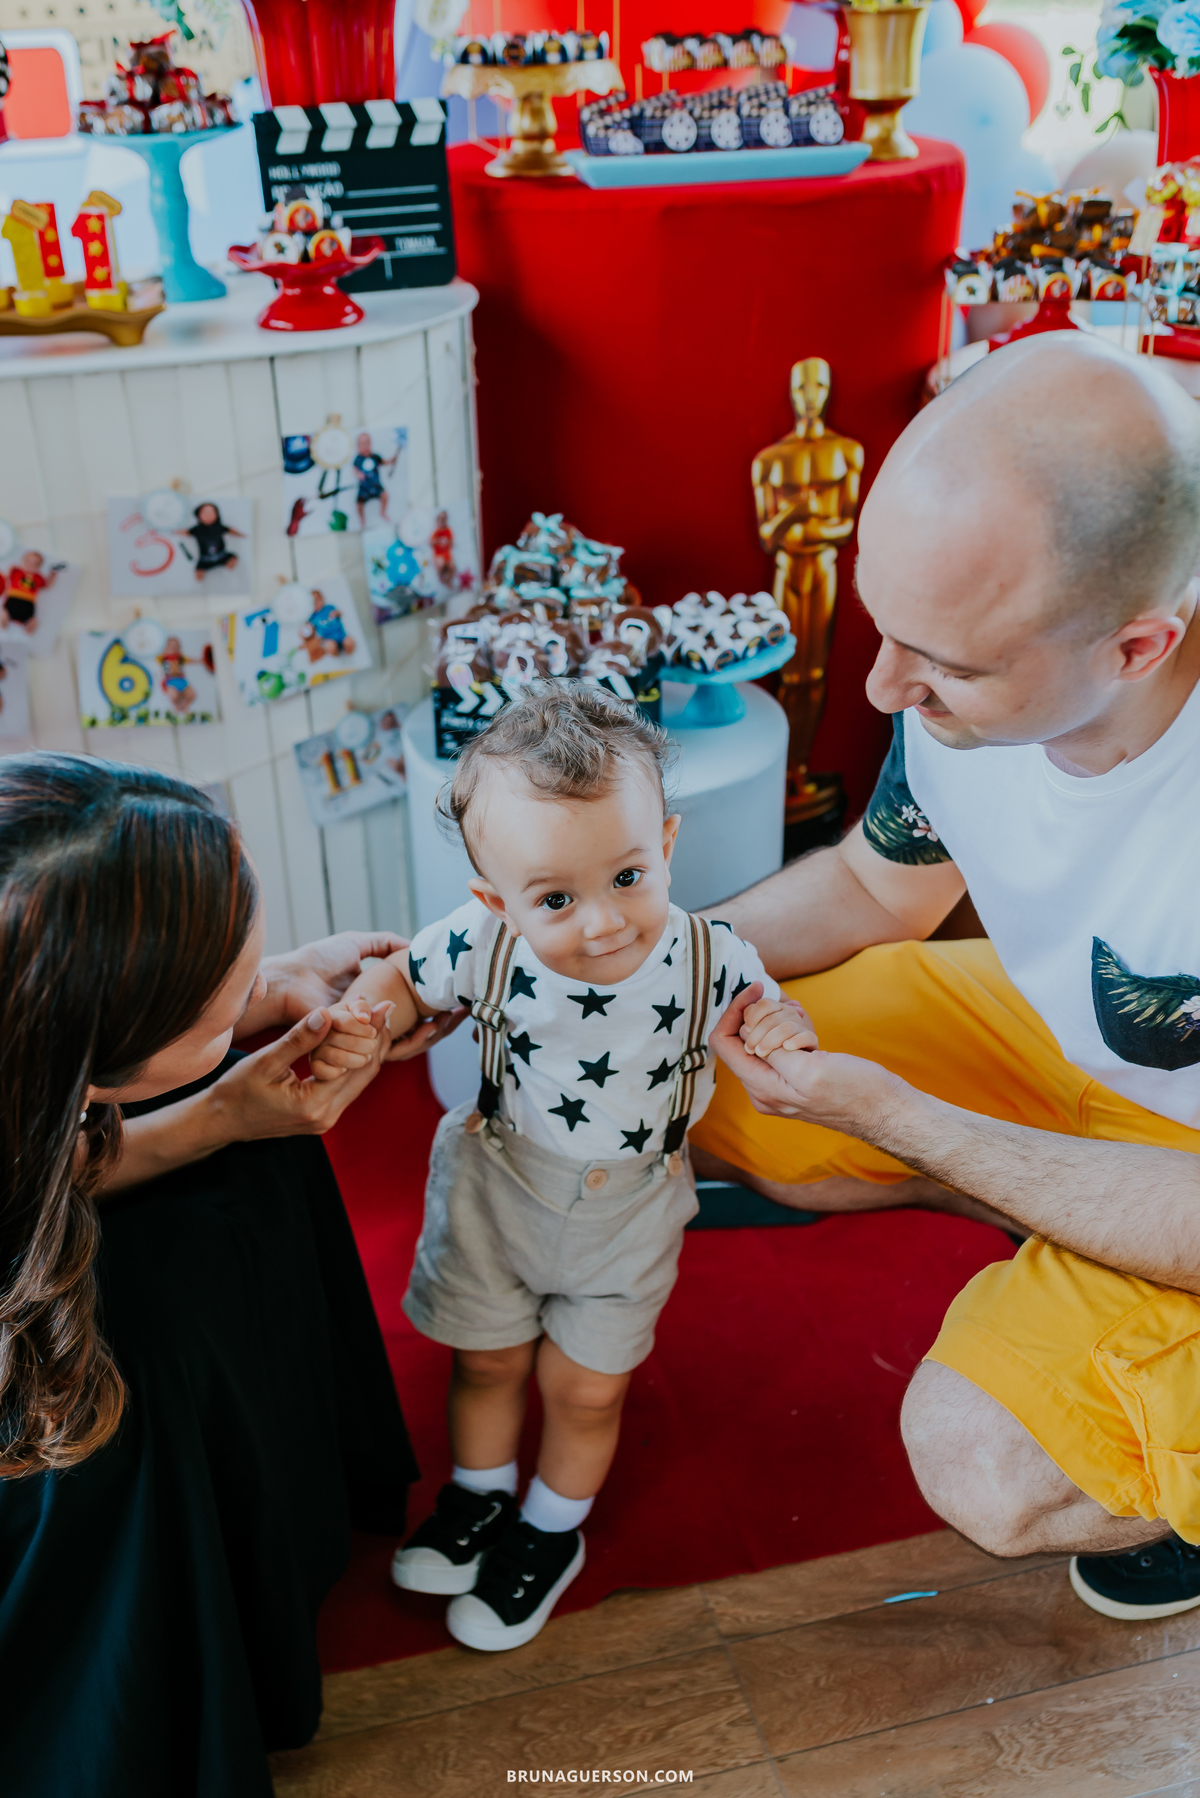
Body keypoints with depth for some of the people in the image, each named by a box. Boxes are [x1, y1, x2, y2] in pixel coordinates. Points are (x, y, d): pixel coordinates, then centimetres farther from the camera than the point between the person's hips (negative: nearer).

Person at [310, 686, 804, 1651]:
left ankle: (551, 1534, 47)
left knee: (585, 1385, 17)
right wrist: (356, 1018, -29)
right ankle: (480, 1499, 53)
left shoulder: (709, 962, -30)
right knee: (487, 1357, 22)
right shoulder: (484, 947, -28)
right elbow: (404, 978, -8)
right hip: (496, 1184, 1)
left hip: (625, 1210, -1)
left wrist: (779, 1039, -33)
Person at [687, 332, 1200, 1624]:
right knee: (698, 1097, 1)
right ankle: (1057, 1253, 15)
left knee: (988, 1472, -23)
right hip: (1049, 1022, 7)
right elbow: (876, 885, 1)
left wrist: (896, 1118, -27)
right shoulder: (975, 659, -21)